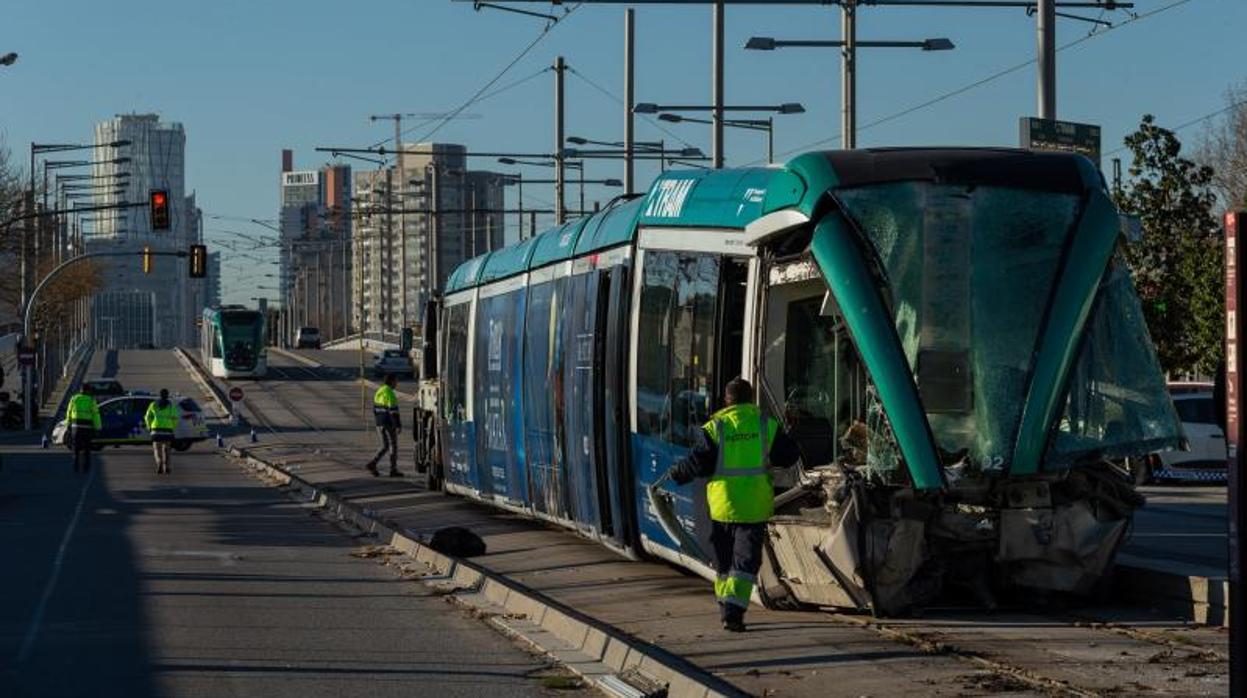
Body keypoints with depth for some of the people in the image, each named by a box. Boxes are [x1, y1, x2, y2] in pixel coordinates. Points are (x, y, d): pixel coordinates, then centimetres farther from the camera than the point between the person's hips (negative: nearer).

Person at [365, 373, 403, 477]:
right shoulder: (389, 393, -17)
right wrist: (398, 425, -17)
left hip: (380, 424, 8)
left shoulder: (379, 392, 10)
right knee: (393, 446, 3)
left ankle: (372, 464, -1)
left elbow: (375, 409, 15)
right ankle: (393, 470, 7)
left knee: (385, 446, 13)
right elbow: (393, 411, -20)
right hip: (389, 424, -8)